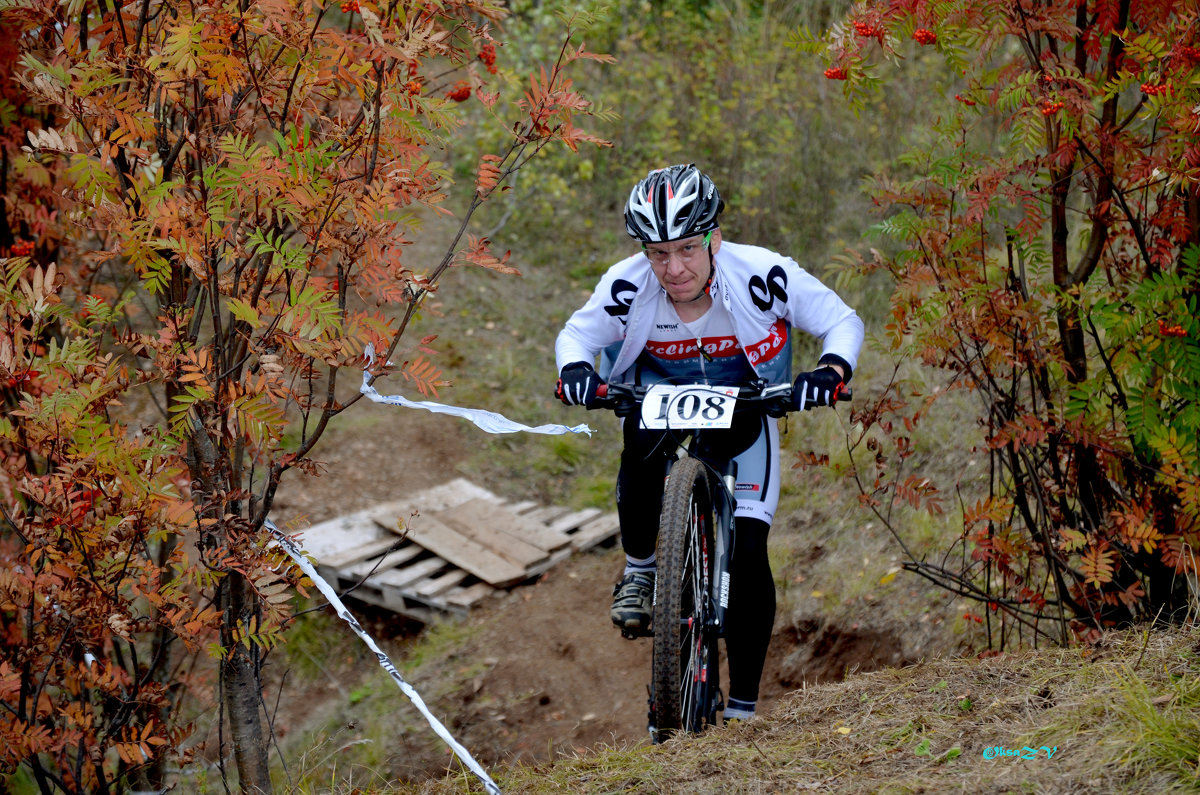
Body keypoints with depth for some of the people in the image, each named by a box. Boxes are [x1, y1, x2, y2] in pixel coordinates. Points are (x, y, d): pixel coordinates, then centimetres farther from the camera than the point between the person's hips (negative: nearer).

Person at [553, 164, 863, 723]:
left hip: (742, 406, 0)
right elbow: (578, 333, -9)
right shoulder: (628, 285, -26)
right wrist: (575, 369, -32)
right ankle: (638, 569, -12)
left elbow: (842, 321, -20)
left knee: (748, 557, -10)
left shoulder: (760, 276, -30)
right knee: (644, 451, -38)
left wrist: (832, 370, -41)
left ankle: (743, 708, 0)